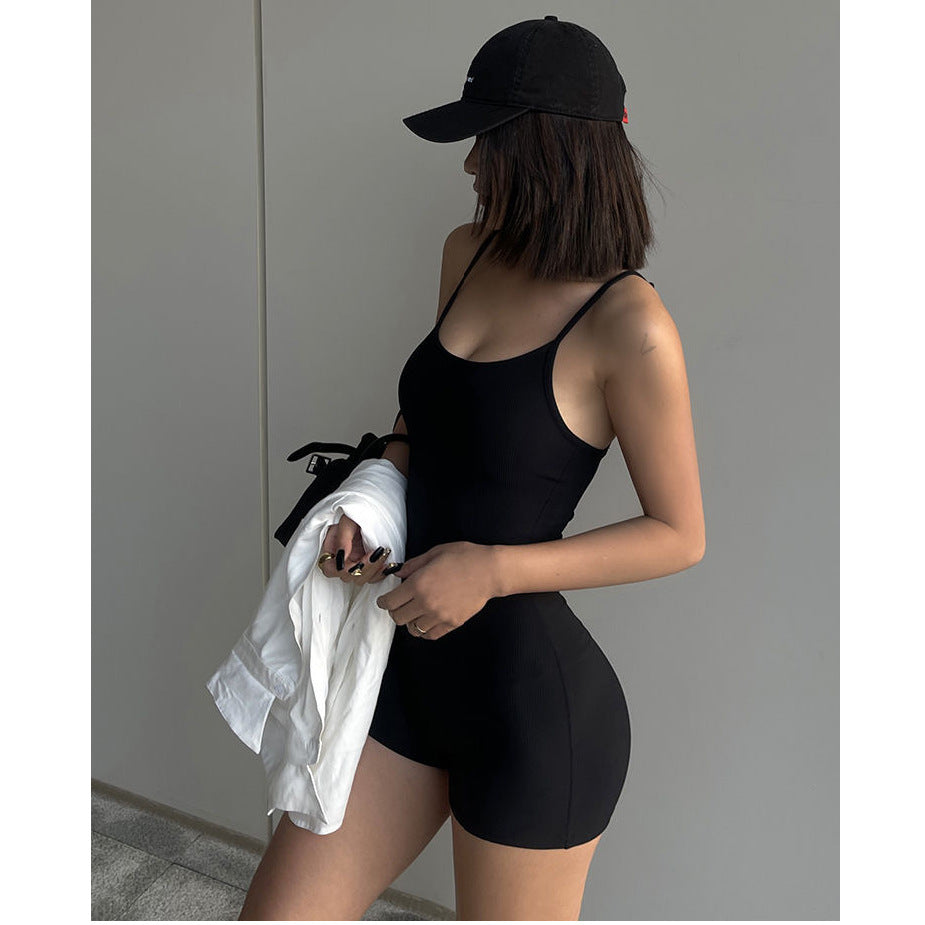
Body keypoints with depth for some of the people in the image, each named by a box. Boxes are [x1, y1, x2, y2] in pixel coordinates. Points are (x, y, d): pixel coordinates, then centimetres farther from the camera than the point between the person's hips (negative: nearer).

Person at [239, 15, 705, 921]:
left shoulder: (628, 323, -17)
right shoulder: (468, 254, 5)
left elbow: (680, 534, -11)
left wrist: (491, 568, -20)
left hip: (535, 701, -6)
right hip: (409, 672, 7)